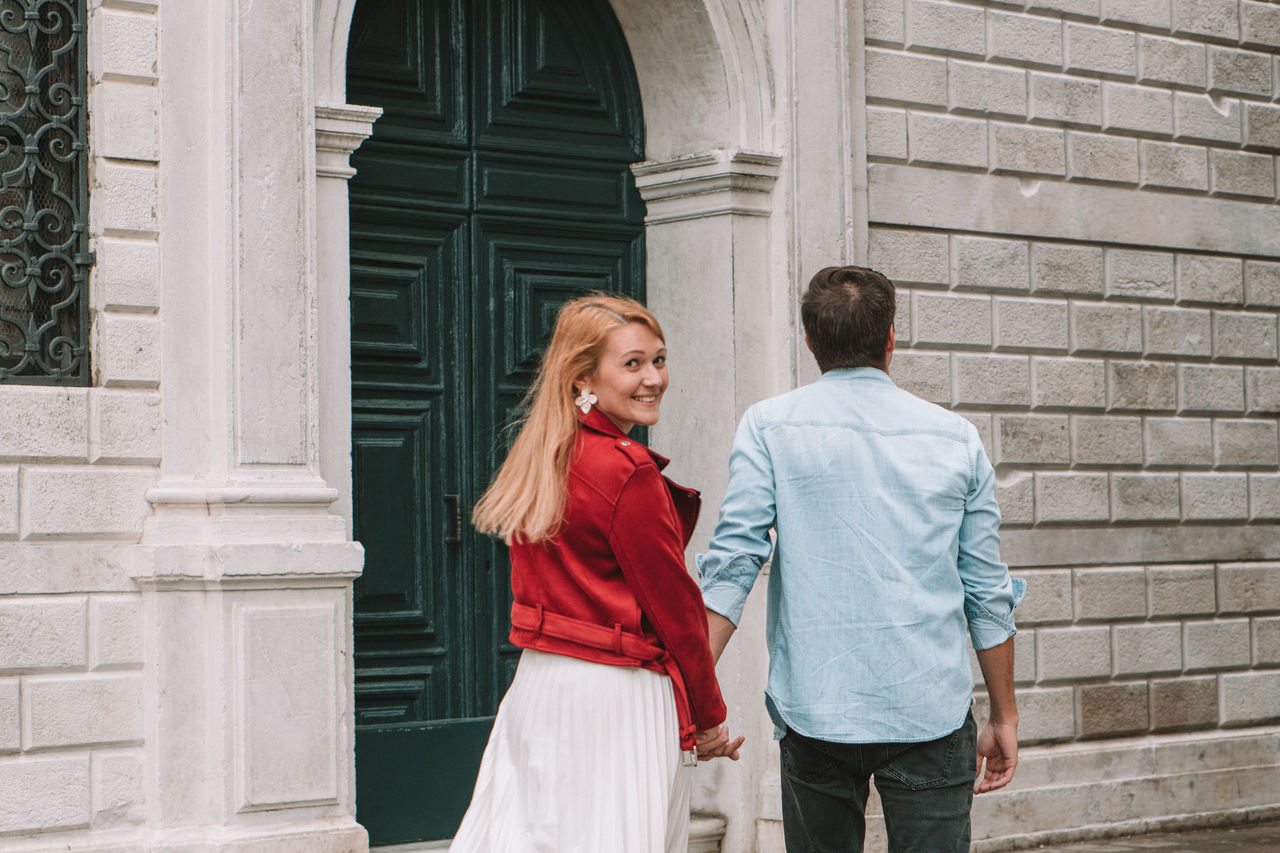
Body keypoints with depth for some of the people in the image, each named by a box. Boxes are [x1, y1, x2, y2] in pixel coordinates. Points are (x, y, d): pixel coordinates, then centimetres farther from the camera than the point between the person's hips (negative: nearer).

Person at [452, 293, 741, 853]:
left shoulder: (538, 458, 8)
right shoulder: (629, 471, -16)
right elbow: (673, 604, -11)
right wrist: (708, 717, -1)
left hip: (537, 682, 8)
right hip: (617, 696, -8)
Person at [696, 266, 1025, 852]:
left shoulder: (769, 428, 0)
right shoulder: (955, 437, 5)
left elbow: (733, 562, -8)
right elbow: (988, 591, 7)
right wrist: (1004, 716, 15)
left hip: (815, 708, 0)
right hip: (931, 710, 1)